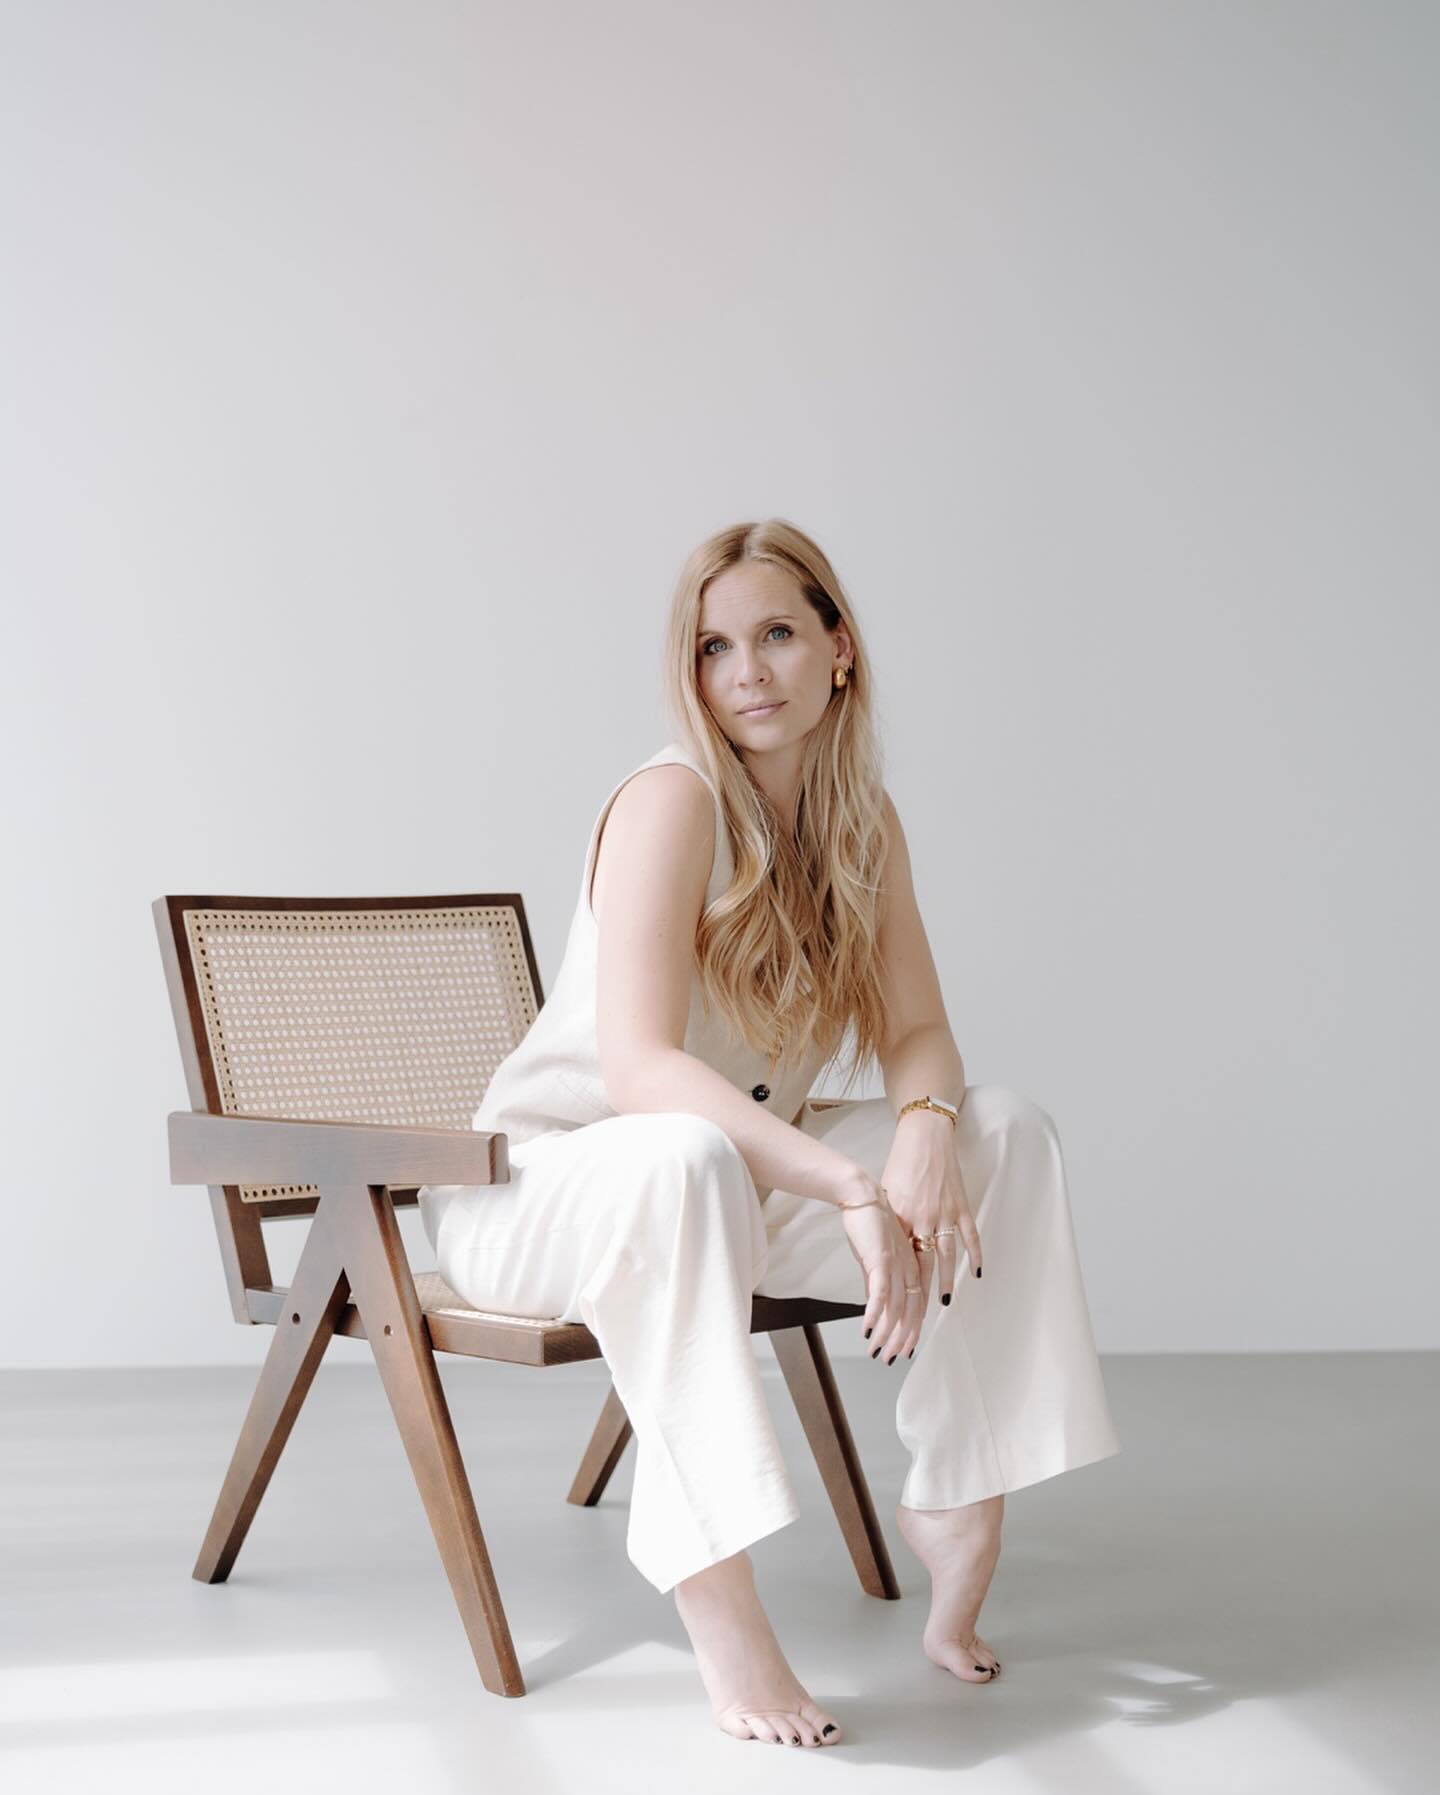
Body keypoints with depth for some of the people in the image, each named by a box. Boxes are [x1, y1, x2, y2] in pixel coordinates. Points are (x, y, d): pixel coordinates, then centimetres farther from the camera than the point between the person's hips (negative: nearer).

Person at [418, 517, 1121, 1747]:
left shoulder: (865, 823, 2)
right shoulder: (671, 802, -21)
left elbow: (918, 1035, -1)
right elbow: (637, 1066, -32)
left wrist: (926, 1127, -26)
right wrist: (850, 1185, -40)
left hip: (739, 1187, 7)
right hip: (541, 1190, -7)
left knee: (1005, 1130, -10)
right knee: (683, 1160, -41)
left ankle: (961, 1505, -7)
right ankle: (716, 1599, -39)